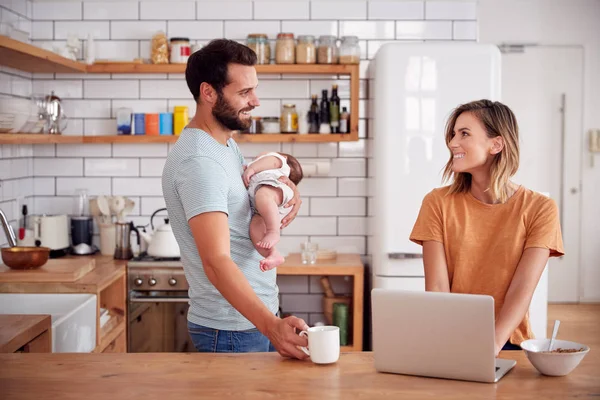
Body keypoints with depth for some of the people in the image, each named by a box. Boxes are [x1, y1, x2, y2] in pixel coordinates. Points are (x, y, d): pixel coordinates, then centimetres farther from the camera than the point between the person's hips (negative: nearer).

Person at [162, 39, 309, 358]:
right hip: (232, 331, -9)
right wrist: (270, 324, -43)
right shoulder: (198, 161, -23)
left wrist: (287, 186, 1)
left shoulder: (225, 143, 7)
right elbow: (216, 261, -32)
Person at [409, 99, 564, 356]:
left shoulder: (540, 209, -2)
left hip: (508, 344, -1)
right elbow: (437, 286, -8)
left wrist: (494, 342, -28)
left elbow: (523, 287, -11)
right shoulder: (438, 203, 1)